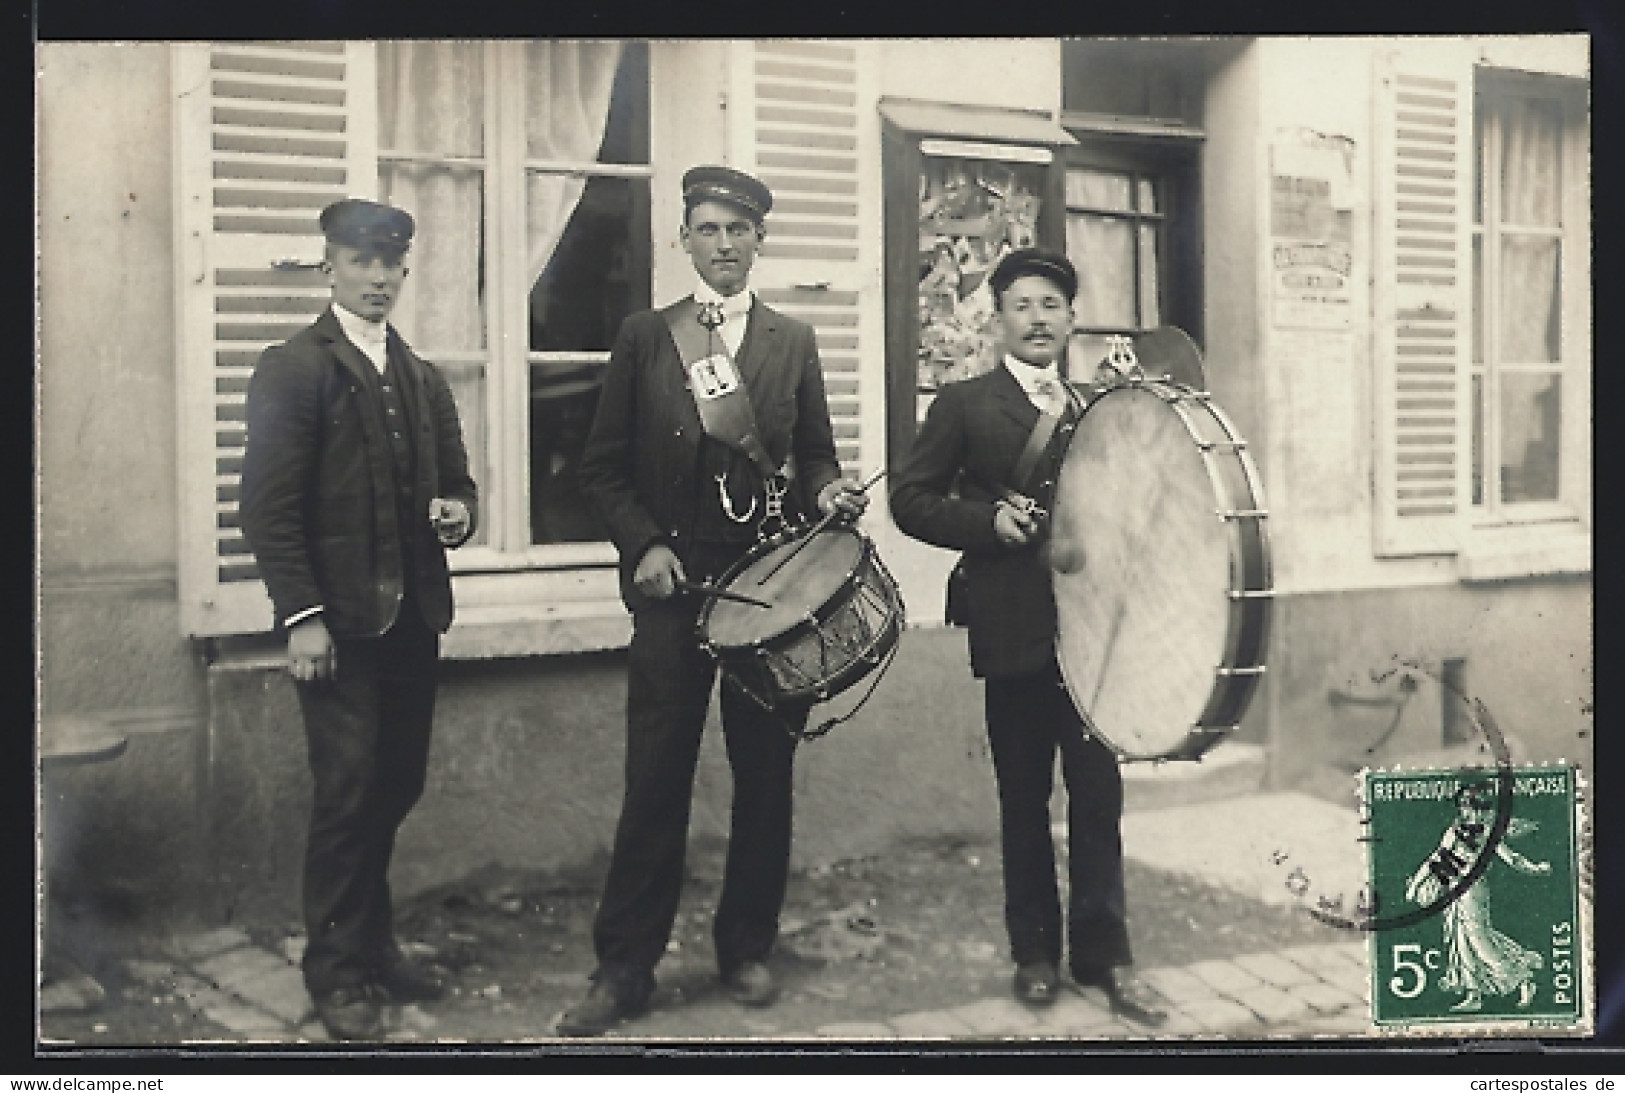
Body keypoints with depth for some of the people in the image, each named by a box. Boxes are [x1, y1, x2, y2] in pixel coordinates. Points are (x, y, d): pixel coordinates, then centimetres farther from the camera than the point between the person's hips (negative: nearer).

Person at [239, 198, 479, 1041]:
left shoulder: (424, 380, 17)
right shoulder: (293, 369, -3)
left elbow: (454, 481, 22)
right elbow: (269, 505, -9)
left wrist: (457, 511, -2)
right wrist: (301, 615, -16)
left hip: (412, 616, 6)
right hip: (338, 620, -6)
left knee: (397, 784, 8)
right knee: (348, 788, -4)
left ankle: (372, 941, 25)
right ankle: (337, 969, 10)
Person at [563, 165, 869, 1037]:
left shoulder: (793, 342, 11)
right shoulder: (642, 338, 7)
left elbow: (815, 456, 12)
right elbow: (604, 466, 6)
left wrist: (829, 492, -10)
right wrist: (644, 544, -8)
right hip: (672, 580, -1)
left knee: (764, 774, 8)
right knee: (655, 776, -2)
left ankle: (747, 948, 23)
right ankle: (624, 968, 7)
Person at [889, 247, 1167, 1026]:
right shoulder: (964, 405, 5)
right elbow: (911, 500, 0)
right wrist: (988, 520, -12)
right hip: (1014, 627, -2)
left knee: (1099, 795, 2)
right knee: (1025, 798, 7)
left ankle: (1104, 954, 14)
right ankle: (1035, 951, 20)